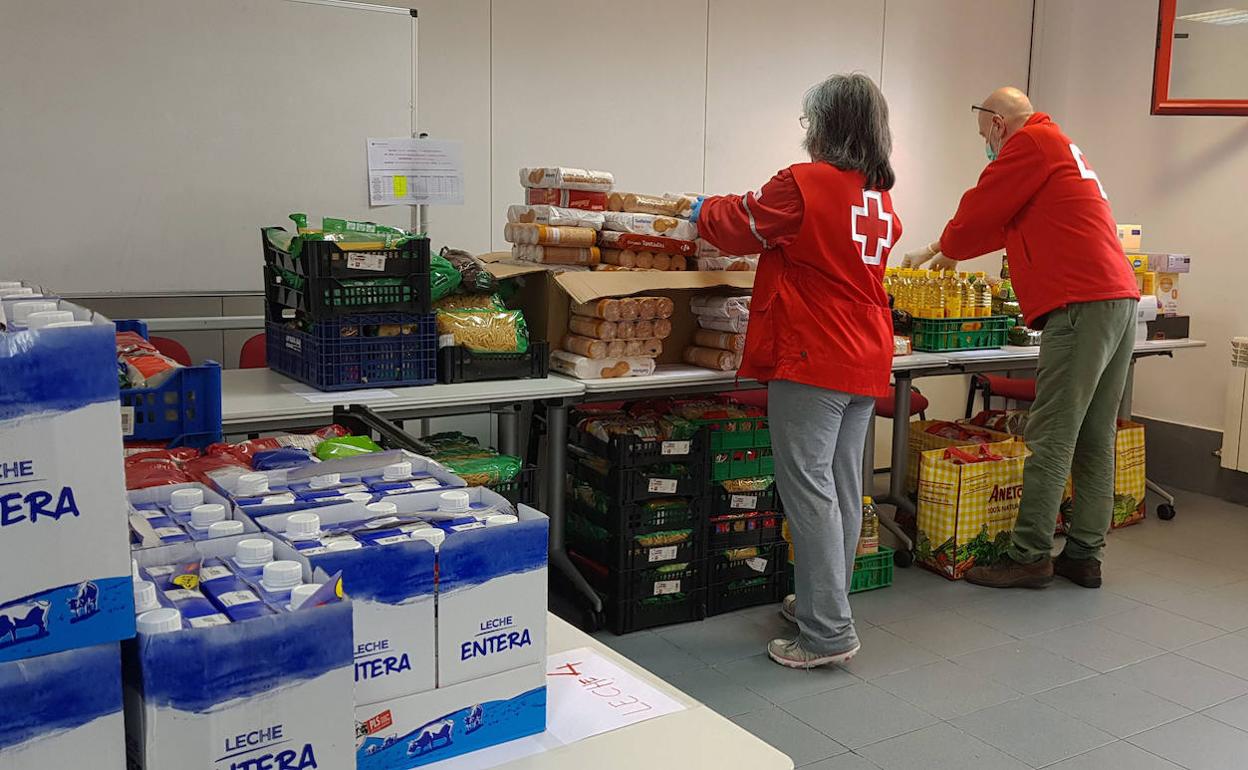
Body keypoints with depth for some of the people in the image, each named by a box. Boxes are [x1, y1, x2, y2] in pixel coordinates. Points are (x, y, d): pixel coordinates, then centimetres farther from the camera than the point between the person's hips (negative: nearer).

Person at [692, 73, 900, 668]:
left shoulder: (804, 183, -12)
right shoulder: (881, 196, 11)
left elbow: (739, 227, 0)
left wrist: (704, 211, 21)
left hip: (812, 361, -8)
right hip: (866, 361, 8)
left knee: (808, 489, -5)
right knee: (844, 486, 13)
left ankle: (827, 633, -3)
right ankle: (825, 603, 26)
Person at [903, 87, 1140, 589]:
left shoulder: (1031, 143, -3)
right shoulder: (1062, 148, 27)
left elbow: (980, 211, 0)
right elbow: (1006, 224, 33)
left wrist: (944, 249, 19)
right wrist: (945, 251, 37)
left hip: (1080, 305, -10)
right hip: (1120, 299, 10)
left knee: (1051, 438, -8)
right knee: (1095, 438, 10)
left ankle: (1028, 557, -4)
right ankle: (1084, 555, 14)